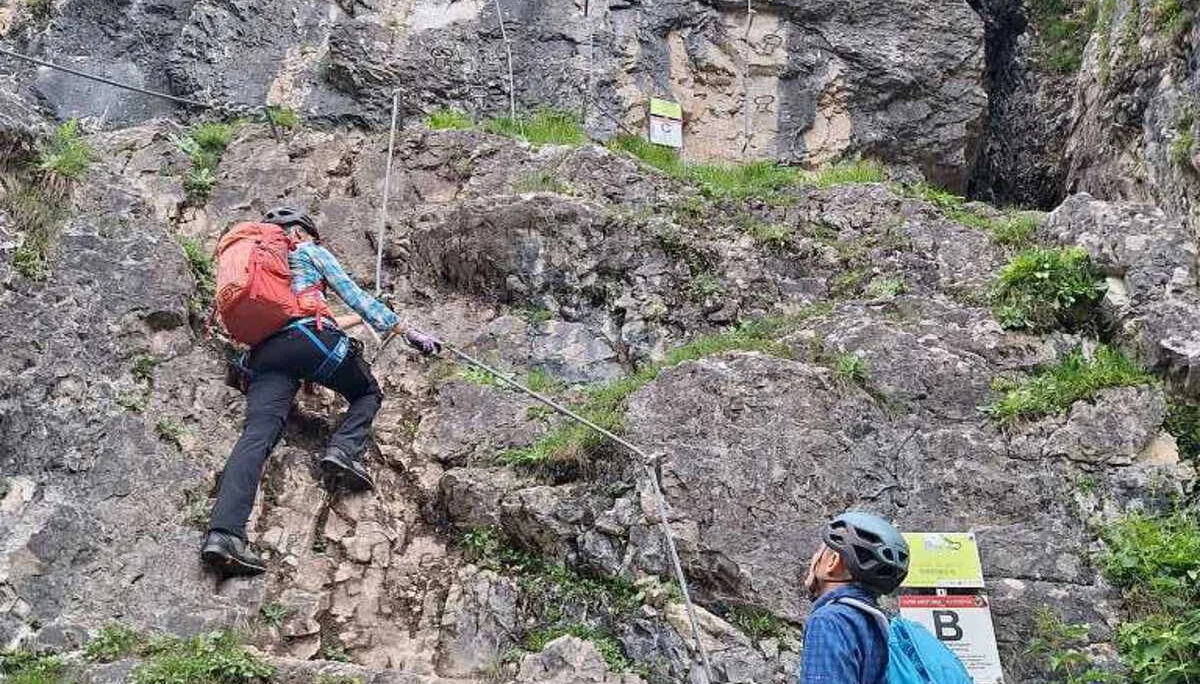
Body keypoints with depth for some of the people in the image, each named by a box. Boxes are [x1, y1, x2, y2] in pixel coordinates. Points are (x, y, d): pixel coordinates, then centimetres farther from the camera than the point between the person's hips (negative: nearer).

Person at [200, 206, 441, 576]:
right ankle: (343, 450, -13)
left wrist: (345, 320, 57)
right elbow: (355, 296, 15)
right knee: (368, 393, 20)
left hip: (263, 351, 4)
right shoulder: (309, 252, 21)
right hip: (312, 339, -4)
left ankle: (223, 533, -37)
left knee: (257, 433, -15)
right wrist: (408, 332, 17)